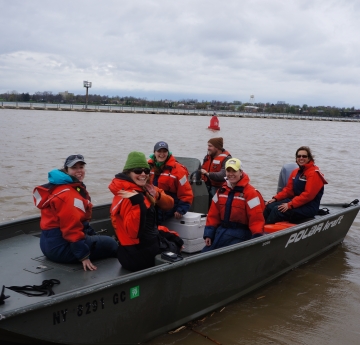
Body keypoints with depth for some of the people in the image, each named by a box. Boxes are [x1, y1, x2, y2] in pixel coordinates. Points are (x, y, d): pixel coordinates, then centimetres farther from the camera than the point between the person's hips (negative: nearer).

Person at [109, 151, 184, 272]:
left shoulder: (144, 189, 5)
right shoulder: (128, 196, -25)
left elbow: (169, 204, 8)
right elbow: (133, 231, -34)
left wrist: (157, 195, -12)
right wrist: (137, 202, -42)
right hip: (138, 254, -9)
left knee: (175, 240, 32)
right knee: (174, 247, 20)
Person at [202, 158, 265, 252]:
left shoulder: (250, 193, -11)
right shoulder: (221, 191, 9)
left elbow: (256, 219, -15)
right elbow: (213, 215, 12)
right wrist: (208, 234, 6)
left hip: (239, 235, -6)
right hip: (220, 232, 7)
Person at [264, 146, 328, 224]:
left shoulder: (314, 173, -13)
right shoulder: (295, 172, 14)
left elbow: (308, 194, -21)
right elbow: (288, 189, 15)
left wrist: (290, 205, -26)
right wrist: (275, 198, -1)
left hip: (309, 208, -8)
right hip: (295, 201, 8)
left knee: (277, 210, -26)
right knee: (270, 206, -11)